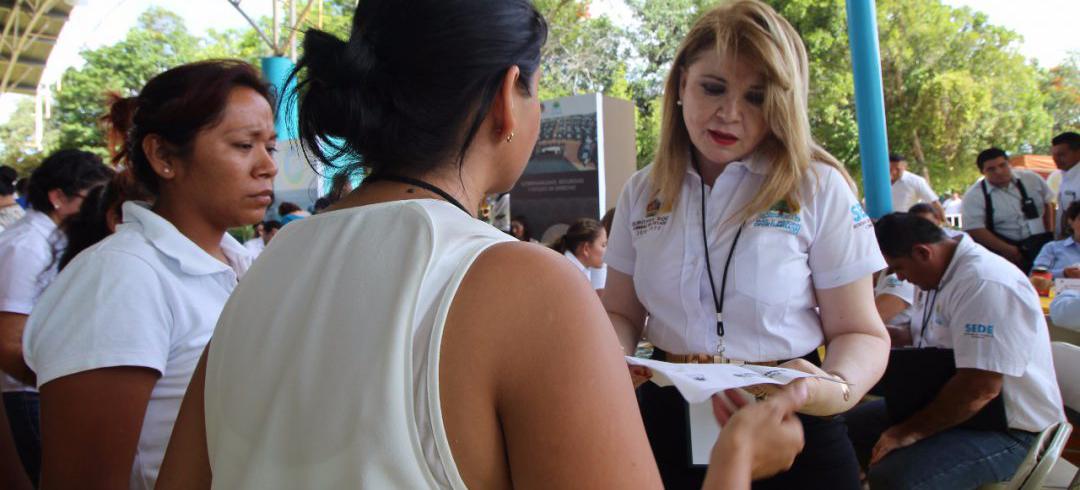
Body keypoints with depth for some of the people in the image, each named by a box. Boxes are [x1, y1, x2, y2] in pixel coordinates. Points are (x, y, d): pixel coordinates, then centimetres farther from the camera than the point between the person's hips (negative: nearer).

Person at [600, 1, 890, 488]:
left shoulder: (819, 188, -10)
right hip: (669, 424, 3)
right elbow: (621, 313, 7)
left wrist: (836, 389, -27)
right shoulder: (642, 192, 0)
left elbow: (859, 333, -6)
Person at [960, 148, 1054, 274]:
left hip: (1042, 244, 4)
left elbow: (1048, 204, 18)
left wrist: (1050, 235, 12)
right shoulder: (974, 196, -10)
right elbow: (974, 230, -16)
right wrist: (1007, 249, -19)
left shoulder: (1031, 178, 4)